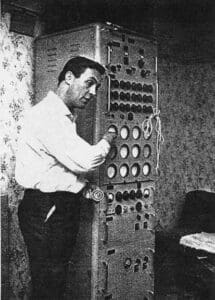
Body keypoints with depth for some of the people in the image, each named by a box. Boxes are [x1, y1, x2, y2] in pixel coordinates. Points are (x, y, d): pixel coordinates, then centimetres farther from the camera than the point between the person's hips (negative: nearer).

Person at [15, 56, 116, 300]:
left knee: (56, 280, 19)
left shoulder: (64, 116, 16)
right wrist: (107, 141, -6)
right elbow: (85, 160, -24)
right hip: (46, 209, -10)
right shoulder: (47, 114, -18)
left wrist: (84, 186, 12)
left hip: (62, 208, 10)